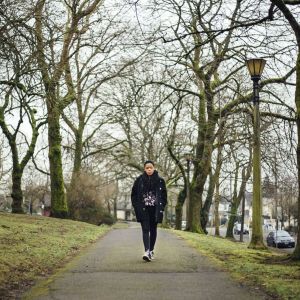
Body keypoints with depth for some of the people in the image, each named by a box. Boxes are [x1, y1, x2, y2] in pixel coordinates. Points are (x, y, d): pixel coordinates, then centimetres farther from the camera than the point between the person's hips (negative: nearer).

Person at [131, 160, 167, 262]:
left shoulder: (160, 181, 2)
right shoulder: (139, 180, 1)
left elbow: (164, 195, 7)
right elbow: (134, 194, 5)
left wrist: (161, 207, -2)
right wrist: (137, 207, -4)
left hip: (155, 209, 1)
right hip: (143, 209, -1)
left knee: (153, 230, 8)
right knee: (145, 229, -11)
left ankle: (151, 250, 19)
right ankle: (147, 251, -22)